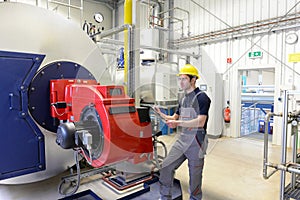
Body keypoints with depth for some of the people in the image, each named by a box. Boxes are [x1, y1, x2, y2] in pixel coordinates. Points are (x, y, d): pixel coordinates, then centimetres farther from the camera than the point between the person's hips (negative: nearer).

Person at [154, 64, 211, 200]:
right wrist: (161, 114, 2)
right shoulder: (183, 99, 14)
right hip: (182, 140, 7)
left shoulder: (202, 97, -10)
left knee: (195, 174, 7)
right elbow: (175, 118, 19)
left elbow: (200, 122, -19)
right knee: (166, 167, 4)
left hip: (196, 141, -7)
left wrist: (179, 123, -27)